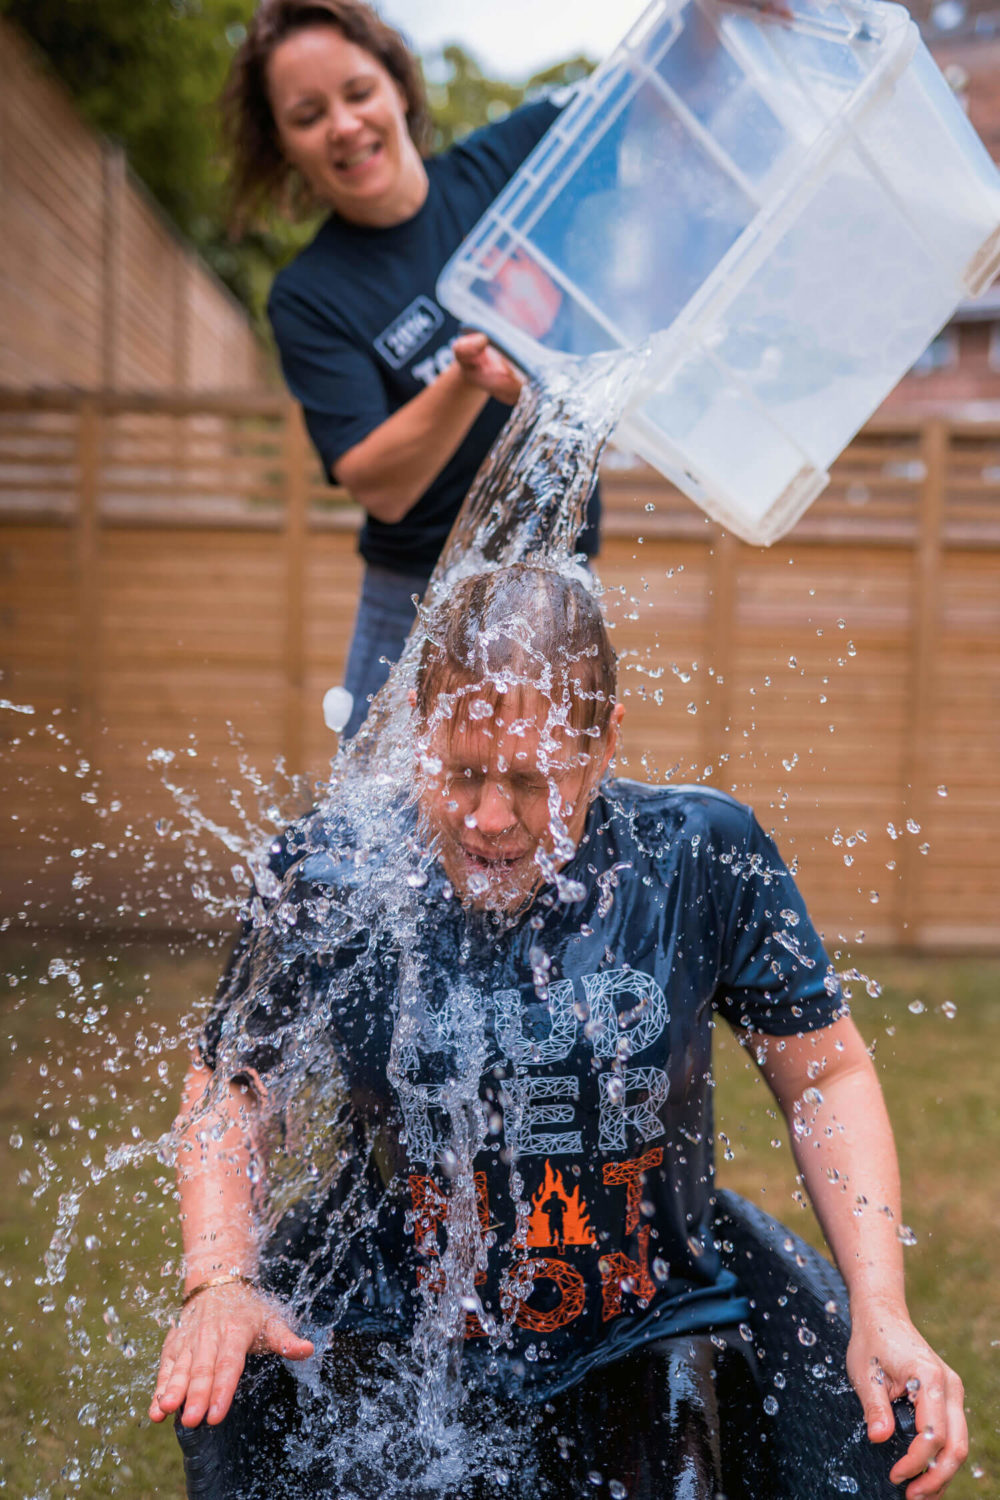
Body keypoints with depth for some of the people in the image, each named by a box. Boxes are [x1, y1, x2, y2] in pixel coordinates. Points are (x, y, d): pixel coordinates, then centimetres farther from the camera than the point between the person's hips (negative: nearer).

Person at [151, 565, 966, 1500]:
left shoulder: (702, 860, -8)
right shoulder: (332, 879, -8)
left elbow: (826, 1076, 3)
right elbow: (227, 1083, 5)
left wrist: (879, 1309, -6)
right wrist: (220, 1278, -11)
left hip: (648, 1342, 1)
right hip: (389, 1345, 0)